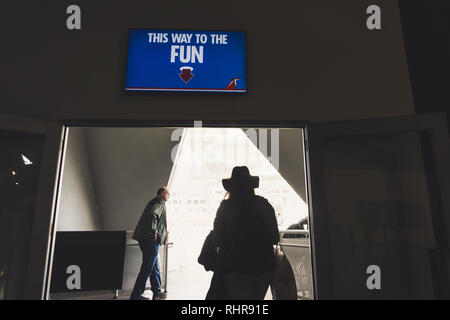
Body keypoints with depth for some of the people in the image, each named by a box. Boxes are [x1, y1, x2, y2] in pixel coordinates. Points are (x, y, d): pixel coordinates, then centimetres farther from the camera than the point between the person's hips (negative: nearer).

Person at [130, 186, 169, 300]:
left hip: (145, 239, 10)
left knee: (154, 267, 15)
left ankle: (157, 292, 24)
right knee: (147, 268, -4)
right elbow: (153, 215, -26)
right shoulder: (160, 203, -8)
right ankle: (136, 295, 2)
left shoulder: (155, 202, 22)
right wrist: (154, 232, -24)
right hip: (151, 240, -10)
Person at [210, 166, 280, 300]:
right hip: (264, 265, 3)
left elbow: (218, 242, -3)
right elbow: (275, 238, 5)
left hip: (236, 268, -2)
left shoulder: (225, 207, -5)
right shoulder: (264, 205, 1)